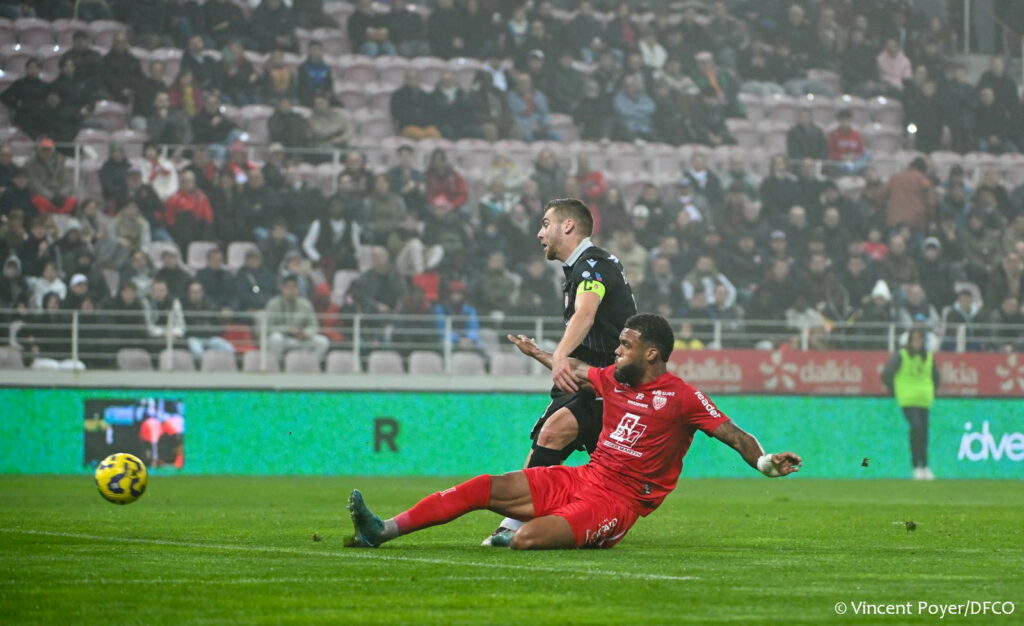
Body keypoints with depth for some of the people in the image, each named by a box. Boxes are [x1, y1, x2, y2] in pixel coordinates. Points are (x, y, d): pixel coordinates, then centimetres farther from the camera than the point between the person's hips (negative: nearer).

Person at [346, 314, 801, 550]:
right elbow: (576, 371, 32)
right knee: (483, 488, -8)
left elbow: (732, 434, -12)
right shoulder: (614, 379, 12)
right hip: (580, 479, 7)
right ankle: (381, 532, -11)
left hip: (617, 502, -7)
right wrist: (536, 353, 48)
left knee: (527, 539, -33)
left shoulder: (683, 398, -10)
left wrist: (764, 461, -30)